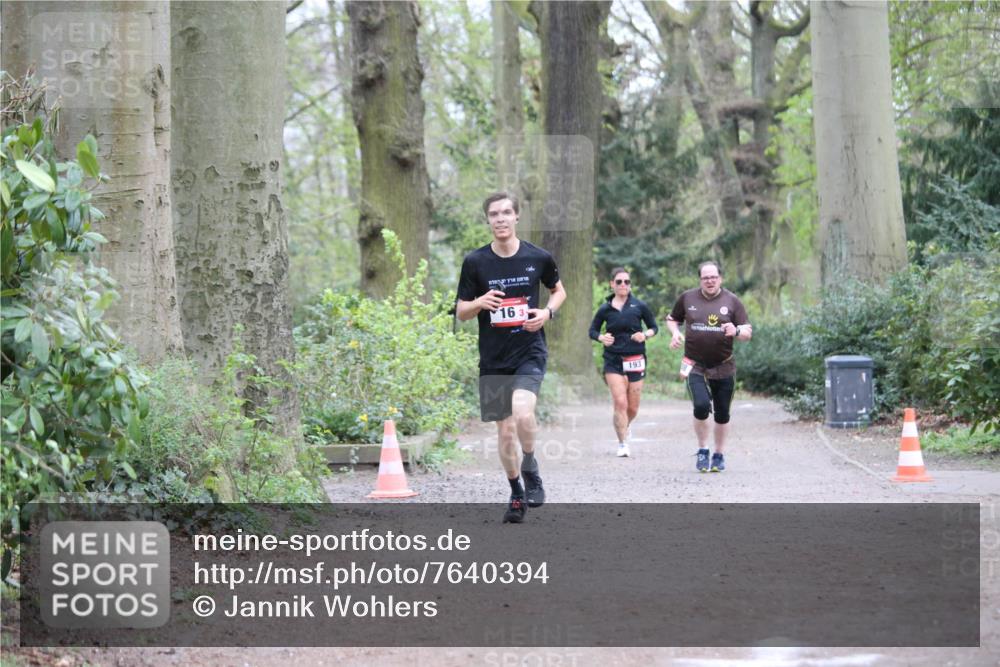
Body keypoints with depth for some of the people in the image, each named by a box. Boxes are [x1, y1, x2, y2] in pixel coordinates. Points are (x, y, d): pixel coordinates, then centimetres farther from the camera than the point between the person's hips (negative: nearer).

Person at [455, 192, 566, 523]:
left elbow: (558, 290, 17)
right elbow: (461, 311, 4)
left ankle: (531, 471, -2)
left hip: (530, 351, -2)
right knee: (505, 429, 7)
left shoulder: (538, 258, -2)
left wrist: (547, 312, -4)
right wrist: (480, 303, -18)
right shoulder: (475, 262, -2)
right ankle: (516, 494, 25)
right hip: (493, 358, 2)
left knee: (522, 411, -27)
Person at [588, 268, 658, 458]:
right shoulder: (605, 309, 2)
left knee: (632, 408, 7)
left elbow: (654, 327, 10)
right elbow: (592, 330, 11)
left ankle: (625, 425, 42)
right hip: (613, 361, -1)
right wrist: (601, 338, -10)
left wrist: (646, 335, -12)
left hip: (635, 361, 1)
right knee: (620, 403, -15)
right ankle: (623, 444, -6)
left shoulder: (639, 306, 0)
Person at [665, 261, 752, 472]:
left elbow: (748, 332, -1)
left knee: (722, 414, 7)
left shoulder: (731, 301, 0)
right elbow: (672, 319, 19)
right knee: (701, 406, -20)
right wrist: (675, 333, -3)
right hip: (695, 366, -1)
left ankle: (719, 455, 25)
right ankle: (702, 450, 0)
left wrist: (736, 331, -24)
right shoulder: (687, 298, 3)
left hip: (723, 367, 1)